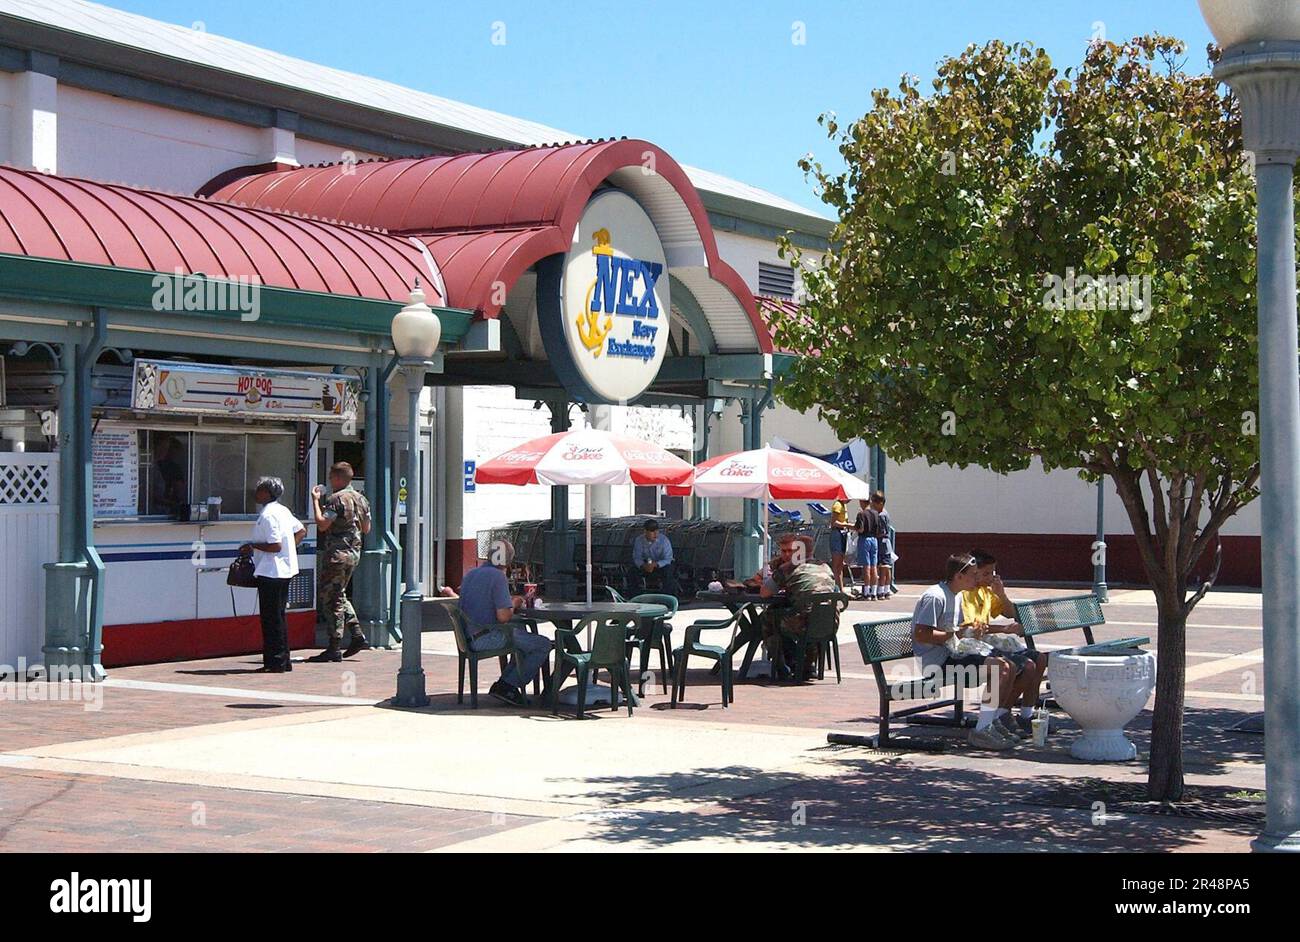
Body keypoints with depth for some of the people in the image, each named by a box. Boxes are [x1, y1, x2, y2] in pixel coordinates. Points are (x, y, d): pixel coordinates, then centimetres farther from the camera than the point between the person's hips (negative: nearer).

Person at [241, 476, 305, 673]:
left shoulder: (268, 515, -17)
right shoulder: (283, 510, 12)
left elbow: (275, 546, -22)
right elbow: (301, 531, 20)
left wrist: (252, 546, -12)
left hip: (270, 573, -10)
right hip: (284, 570, 10)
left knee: (271, 619, -4)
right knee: (278, 617, 14)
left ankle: (276, 663, -1)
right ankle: (283, 661, 17)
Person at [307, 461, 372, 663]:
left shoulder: (336, 499, -14)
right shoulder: (361, 499, 12)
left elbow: (322, 525, -21)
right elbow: (366, 529, 18)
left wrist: (316, 501, -11)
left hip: (337, 553, -9)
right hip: (354, 553, 9)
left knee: (330, 598, -3)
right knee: (339, 595, 21)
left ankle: (334, 649, -3)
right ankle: (357, 636, 14)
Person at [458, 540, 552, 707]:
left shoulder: (470, 574, 12)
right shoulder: (497, 576, -15)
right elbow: (503, 616, -22)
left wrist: (509, 601, 17)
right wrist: (513, 605, 0)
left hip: (471, 636, 9)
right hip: (488, 638, -9)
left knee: (522, 632, 29)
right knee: (544, 645, -2)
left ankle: (506, 684, 22)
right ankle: (507, 687, -1)